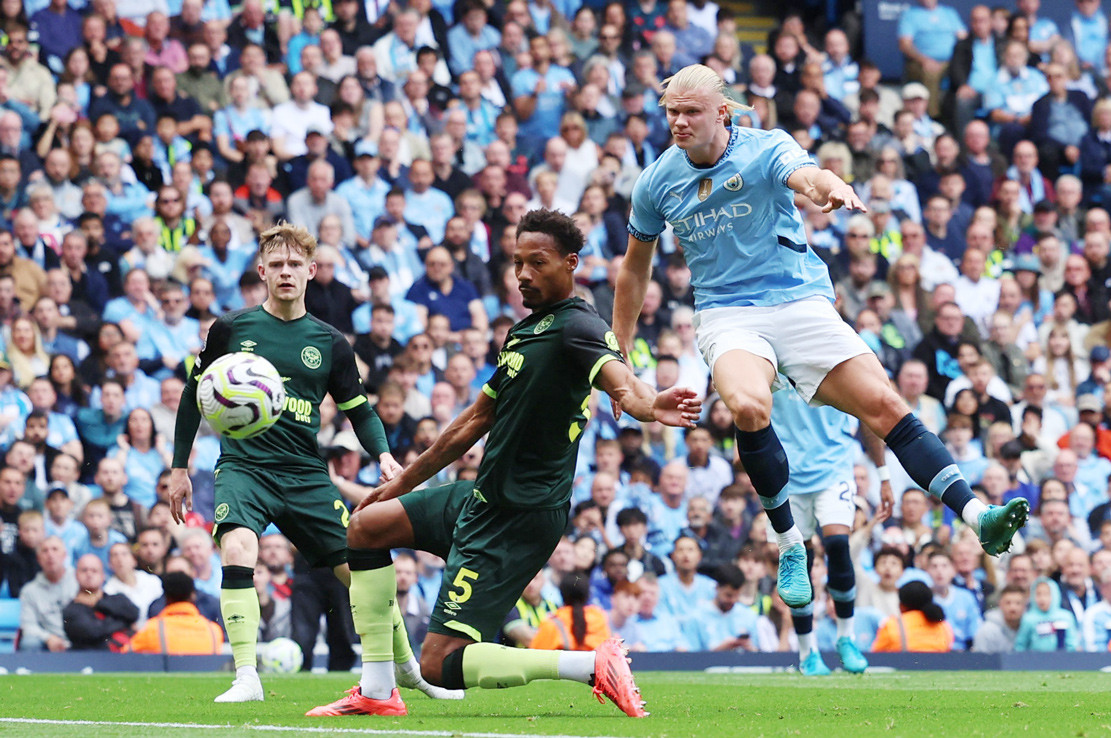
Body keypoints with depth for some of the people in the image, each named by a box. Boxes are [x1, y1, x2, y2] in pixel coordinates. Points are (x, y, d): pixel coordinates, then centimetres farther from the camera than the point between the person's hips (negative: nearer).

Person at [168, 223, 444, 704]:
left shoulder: (329, 344, 7)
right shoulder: (232, 329, 3)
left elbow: (359, 410, 14)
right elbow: (195, 394, 13)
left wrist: (383, 455, -6)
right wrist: (180, 468, 12)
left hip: (306, 475, 2)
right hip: (244, 466, -2)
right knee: (237, 548, -30)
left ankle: (408, 667, 26)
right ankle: (246, 678, -26)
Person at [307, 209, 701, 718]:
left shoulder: (578, 326, -16)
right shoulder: (524, 332, 13)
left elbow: (618, 380, -37)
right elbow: (477, 419, 24)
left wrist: (649, 405, -62)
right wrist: (403, 482, 31)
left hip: (521, 517, -10)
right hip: (483, 496, 10)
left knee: (441, 663, -14)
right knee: (366, 527, 20)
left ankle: (594, 666, -13)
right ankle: (377, 692, 18)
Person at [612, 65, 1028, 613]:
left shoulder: (766, 150, -7)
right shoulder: (656, 182, 3)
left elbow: (806, 176, -31)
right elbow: (635, 267, 18)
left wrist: (832, 188, -57)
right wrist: (619, 355, 18)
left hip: (800, 300, 0)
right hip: (726, 315, 0)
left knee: (884, 406, -15)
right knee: (748, 407, -32)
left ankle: (976, 516, -17)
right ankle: (789, 545, -16)